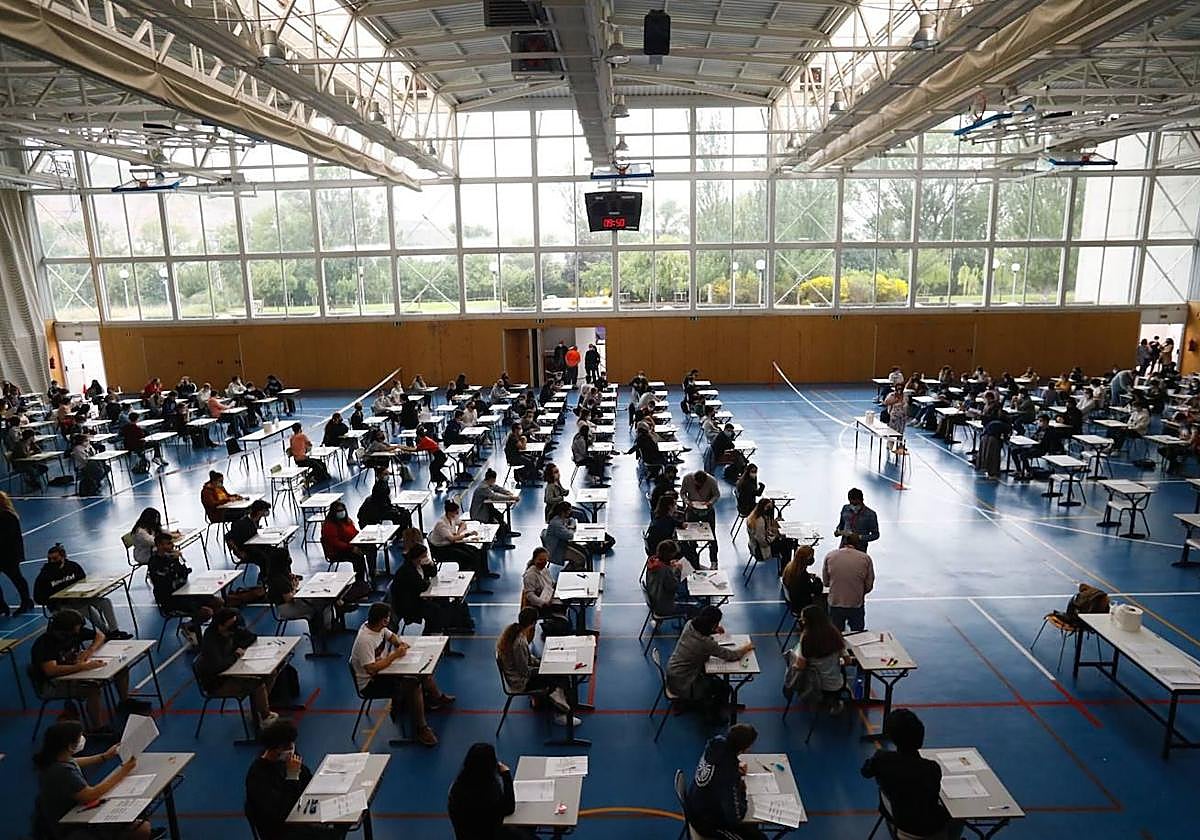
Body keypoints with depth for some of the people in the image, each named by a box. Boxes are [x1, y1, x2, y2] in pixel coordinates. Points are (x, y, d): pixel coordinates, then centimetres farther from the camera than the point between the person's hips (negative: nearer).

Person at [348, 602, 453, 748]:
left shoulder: (377, 626, -5)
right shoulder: (365, 640, -31)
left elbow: (391, 636, 15)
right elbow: (371, 669, -34)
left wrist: (401, 643, -5)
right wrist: (394, 655, -27)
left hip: (382, 670, 10)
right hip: (370, 683, -10)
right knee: (413, 685, -26)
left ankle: (436, 698, 32)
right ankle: (419, 730, -16)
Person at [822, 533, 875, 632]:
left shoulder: (829, 556, -5)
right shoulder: (866, 558, -8)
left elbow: (825, 582, 3)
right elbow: (869, 586, -3)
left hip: (835, 604, 1)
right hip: (856, 605, -1)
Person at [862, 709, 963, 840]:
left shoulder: (882, 759, -25)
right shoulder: (931, 768, -34)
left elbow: (866, 773, -2)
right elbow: (933, 797, -12)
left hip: (901, 823, 3)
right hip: (930, 829, -3)